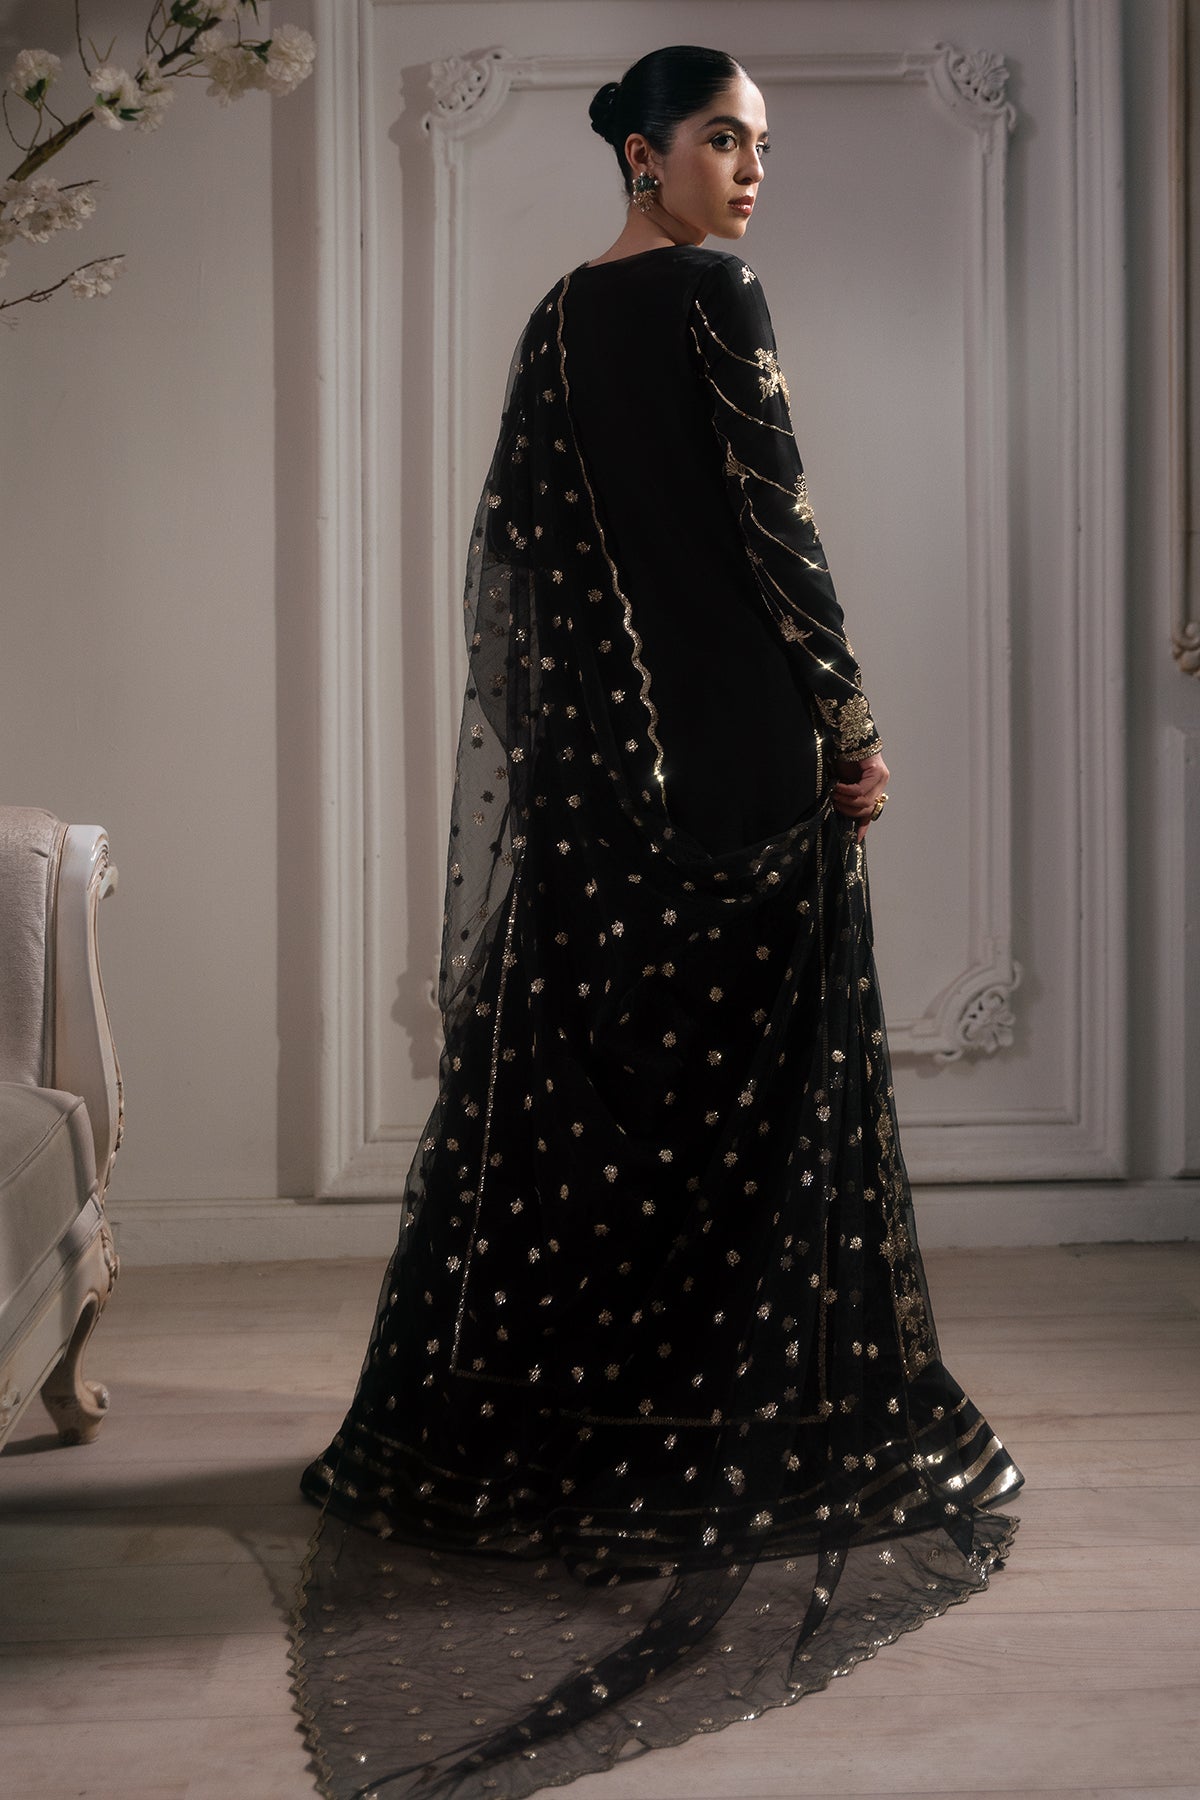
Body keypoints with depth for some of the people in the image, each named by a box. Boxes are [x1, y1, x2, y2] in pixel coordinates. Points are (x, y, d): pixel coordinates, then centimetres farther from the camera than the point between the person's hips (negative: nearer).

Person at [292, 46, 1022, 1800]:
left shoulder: (555, 322, 14)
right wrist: (850, 722, -9)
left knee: (576, 1065, 10)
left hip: (586, 765, 7)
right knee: (755, 1077, -1)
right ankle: (769, 1409, 4)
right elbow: (777, 525, -13)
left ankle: (539, 1407, 18)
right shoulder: (714, 298, -8)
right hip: (736, 753, -7)